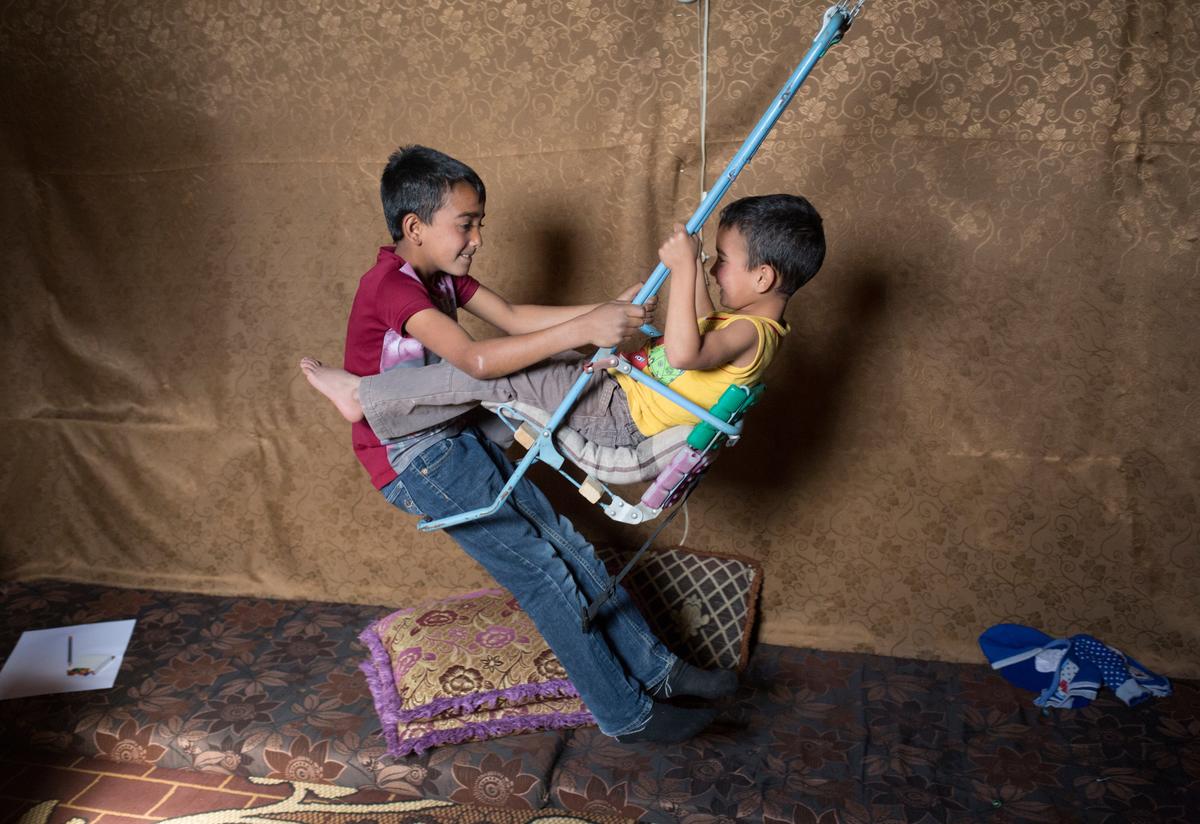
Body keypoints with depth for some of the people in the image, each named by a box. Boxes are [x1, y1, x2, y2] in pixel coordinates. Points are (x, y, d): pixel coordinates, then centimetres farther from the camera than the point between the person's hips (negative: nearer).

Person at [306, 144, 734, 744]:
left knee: (566, 544, 8)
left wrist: (603, 311, -10)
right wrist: (581, 330, -43)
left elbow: (512, 317, 2)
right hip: (415, 460, -9)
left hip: (456, 440, 9)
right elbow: (477, 361, -38)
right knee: (541, 570, -6)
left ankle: (653, 666, 20)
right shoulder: (392, 285, -24)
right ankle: (626, 714, 7)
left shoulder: (441, 273, 6)